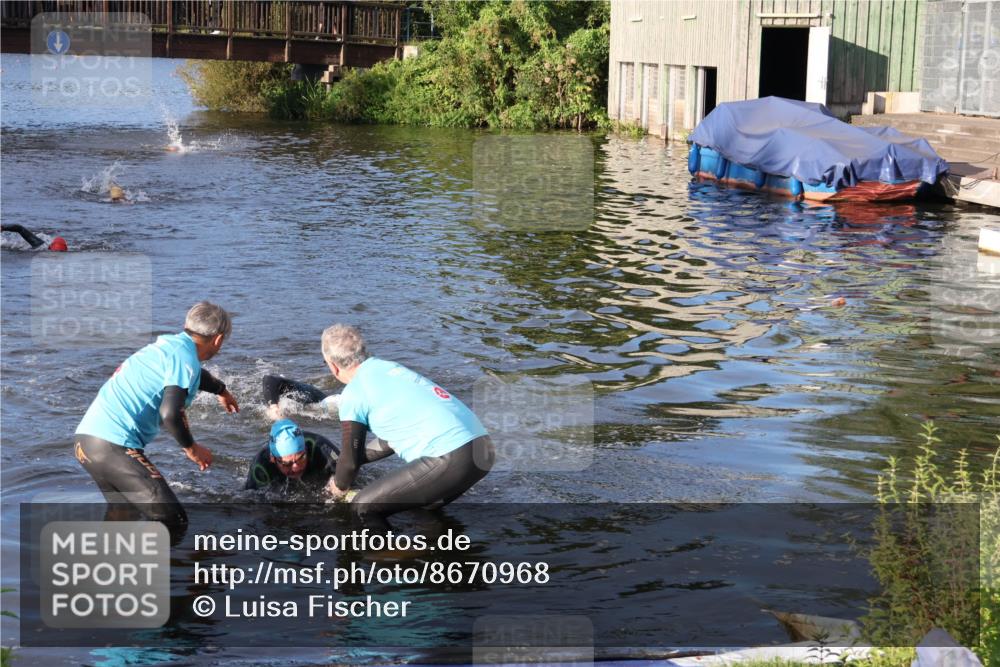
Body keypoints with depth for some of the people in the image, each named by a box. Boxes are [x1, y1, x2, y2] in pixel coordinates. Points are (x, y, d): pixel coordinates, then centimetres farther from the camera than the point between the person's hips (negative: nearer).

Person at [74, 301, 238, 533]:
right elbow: (170, 413, -21)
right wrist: (191, 448, -3)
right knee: (172, 522, -11)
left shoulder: (169, 343, 20)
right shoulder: (185, 357, -9)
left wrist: (221, 390, 64)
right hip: (114, 444, -10)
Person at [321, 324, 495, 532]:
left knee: (364, 507, -3)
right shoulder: (389, 367, 23)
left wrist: (339, 487, 29)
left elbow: (350, 462, 8)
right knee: (426, 505, 34)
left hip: (450, 459, -9)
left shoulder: (353, 394, 0)